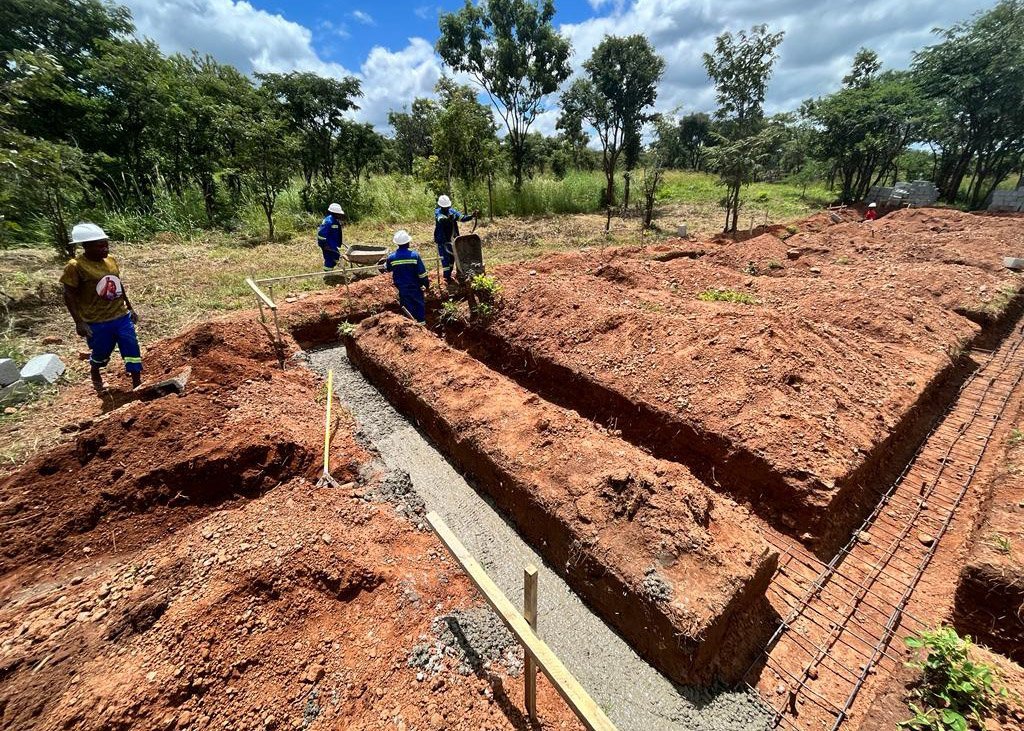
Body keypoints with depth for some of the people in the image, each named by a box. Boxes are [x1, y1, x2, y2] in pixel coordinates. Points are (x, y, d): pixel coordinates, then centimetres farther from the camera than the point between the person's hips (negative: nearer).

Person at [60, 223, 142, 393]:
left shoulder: (111, 260, 2)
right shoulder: (76, 266, -15)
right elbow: (69, 296, -11)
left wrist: (130, 308, 16)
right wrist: (79, 322, -16)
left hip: (122, 316, 4)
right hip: (97, 323, -4)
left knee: (133, 351, 2)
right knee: (101, 354, 15)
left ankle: (137, 386, 10)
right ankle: (94, 373, 47)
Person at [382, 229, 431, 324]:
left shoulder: (391, 257, -11)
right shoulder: (415, 255, -18)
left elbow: (387, 269, 10)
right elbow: (422, 272, -14)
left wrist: (385, 263, 33)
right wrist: (426, 283, 1)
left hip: (401, 287, 2)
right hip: (415, 286, -2)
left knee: (408, 305, 16)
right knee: (419, 303, 17)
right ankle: (421, 321, 26)